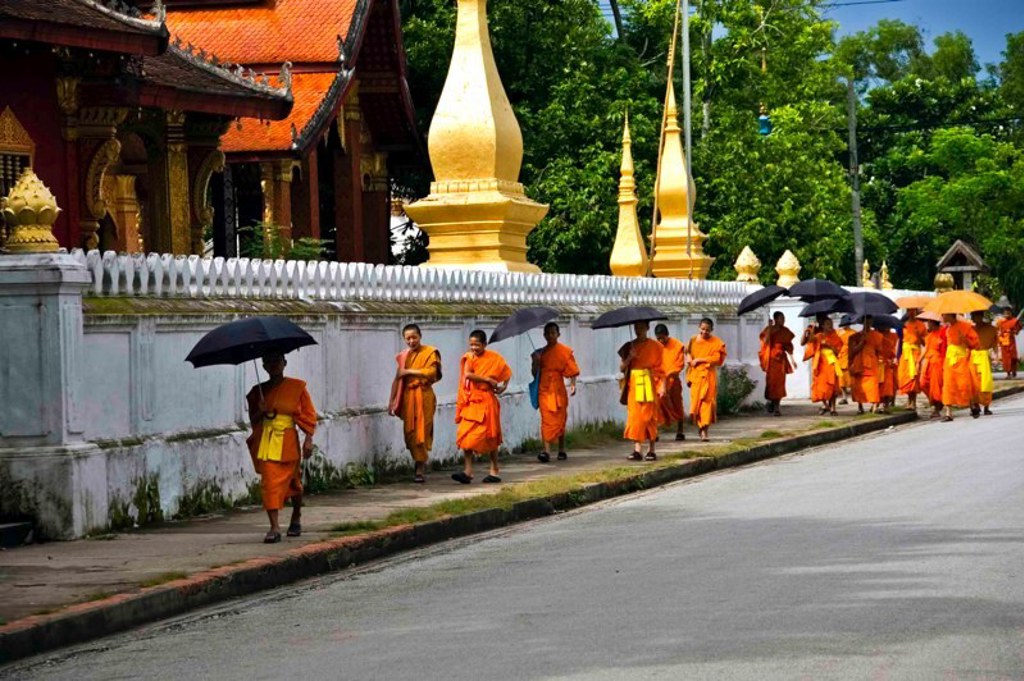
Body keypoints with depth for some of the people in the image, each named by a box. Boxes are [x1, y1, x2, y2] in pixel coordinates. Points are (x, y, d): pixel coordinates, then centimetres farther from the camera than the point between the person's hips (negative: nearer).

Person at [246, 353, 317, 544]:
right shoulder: (259, 391, 9)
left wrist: (308, 439, -8)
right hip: (266, 442, 1)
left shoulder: (297, 387, 2)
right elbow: (253, 420, 13)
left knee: (293, 481, 12)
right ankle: (274, 528, -17)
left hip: (288, 442, -1)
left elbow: (309, 415, 2)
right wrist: (260, 412, -9)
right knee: (270, 482, -12)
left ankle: (296, 519, 38)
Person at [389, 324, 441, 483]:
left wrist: (409, 371, -11)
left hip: (423, 396, -4)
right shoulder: (403, 356, 14)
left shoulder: (430, 353, 1)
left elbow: (431, 372, -14)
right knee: (410, 433, 0)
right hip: (407, 397, 4)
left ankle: (420, 469, -6)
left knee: (421, 433, -8)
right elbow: (397, 379, 15)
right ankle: (420, 463, 14)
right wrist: (392, 401, 10)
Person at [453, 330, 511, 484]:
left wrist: (503, 387, -3)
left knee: (489, 437, 1)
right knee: (465, 437, -5)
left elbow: (507, 372, 10)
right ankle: (467, 471, -6)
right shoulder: (468, 357, 6)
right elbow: (467, 374, -10)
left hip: (486, 401, -3)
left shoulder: (493, 358, -1)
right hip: (469, 401, 3)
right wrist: (487, 379, -11)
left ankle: (494, 471, 10)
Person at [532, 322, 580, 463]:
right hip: (544, 390, 1)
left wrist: (573, 384, -16)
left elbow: (572, 370, -2)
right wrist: (535, 361, -6)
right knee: (546, 420, -9)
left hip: (558, 390, -1)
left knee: (560, 420, 5)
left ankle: (562, 450, 18)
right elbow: (535, 373, 11)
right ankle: (547, 451, -18)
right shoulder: (541, 352, 11)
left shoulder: (565, 351, 2)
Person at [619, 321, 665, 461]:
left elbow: (661, 368, 1)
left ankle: (651, 450, 5)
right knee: (635, 416, -6)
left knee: (649, 416, -1)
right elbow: (622, 368, 5)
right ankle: (637, 450, -7)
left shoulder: (655, 346, 3)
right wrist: (630, 357, -12)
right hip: (634, 385, 2)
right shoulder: (629, 346, 10)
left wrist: (662, 386, -8)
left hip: (649, 385, -2)